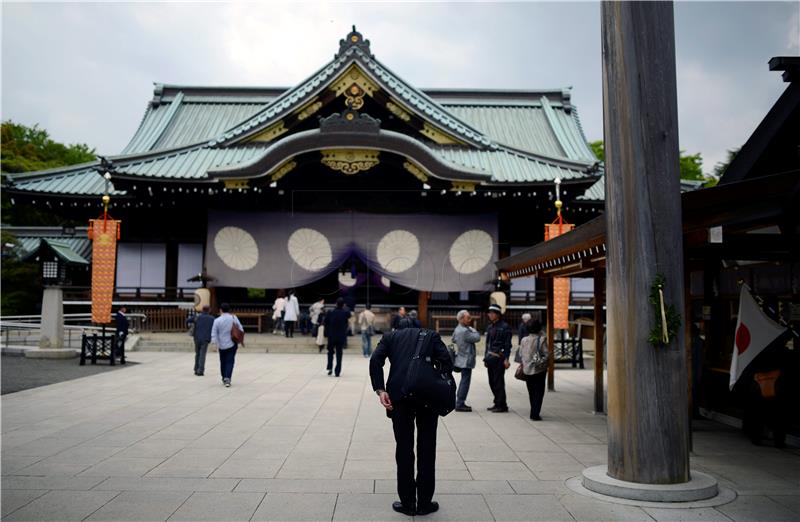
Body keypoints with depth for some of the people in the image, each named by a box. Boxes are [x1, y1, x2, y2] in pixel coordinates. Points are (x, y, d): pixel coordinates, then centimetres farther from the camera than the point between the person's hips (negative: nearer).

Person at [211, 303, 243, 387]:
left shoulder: (217, 320, -7)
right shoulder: (234, 318, -5)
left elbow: (214, 334, -9)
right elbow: (240, 329, -1)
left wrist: (215, 344, -5)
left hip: (222, 345, 1)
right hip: (232, 344, 0)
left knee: (223, 362, 15)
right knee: (230, 361, 1)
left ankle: (224, 378, 27)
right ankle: (227, 378, -15)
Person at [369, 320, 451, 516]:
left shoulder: (391, 336, 20)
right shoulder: (431, 335, 20)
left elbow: (375, 360, 1)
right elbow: (446, 361, 3)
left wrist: (380, 390, -4)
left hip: (399, 395, 0)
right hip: (428, 395, 0)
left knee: (404, 449, 9)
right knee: (426, 449, 11)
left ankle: (408, 503, 17)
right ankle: (424, 503, 18)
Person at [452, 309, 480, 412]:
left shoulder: (457, 329, 10)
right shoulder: (464, 331, -22)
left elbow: (453, 339, 25)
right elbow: (477, 338, -17)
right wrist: (475, 331, 1)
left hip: (462, 360, 10)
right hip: (466, 360, -10)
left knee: (464, 381, 18)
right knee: (465, 381, -5)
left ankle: (459, 402, 24)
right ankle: (460, 404, -1)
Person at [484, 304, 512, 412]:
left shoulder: (505, 327, -7)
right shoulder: (490, 327, 14)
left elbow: (507, 344, -10)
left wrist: (506, 359, -16)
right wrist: (486, 358, 17)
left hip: (499, 358, -8)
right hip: (490, 357, 8)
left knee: (498, 382, -6)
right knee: (492, 382, 11)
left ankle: (502, 405, 2)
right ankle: (497, 403, 21)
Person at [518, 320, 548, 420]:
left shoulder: (524, 340, -1)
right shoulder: (542, 339, -12)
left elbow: (521, 354, 6)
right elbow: (546, 354, -11)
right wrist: (546, 365, 5)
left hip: (527, 370, 4)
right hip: (539, 370, -4)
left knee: (531, 392, 16)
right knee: (539, 392, 3)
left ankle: (534, 412, 26)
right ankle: (535, 414, -4)